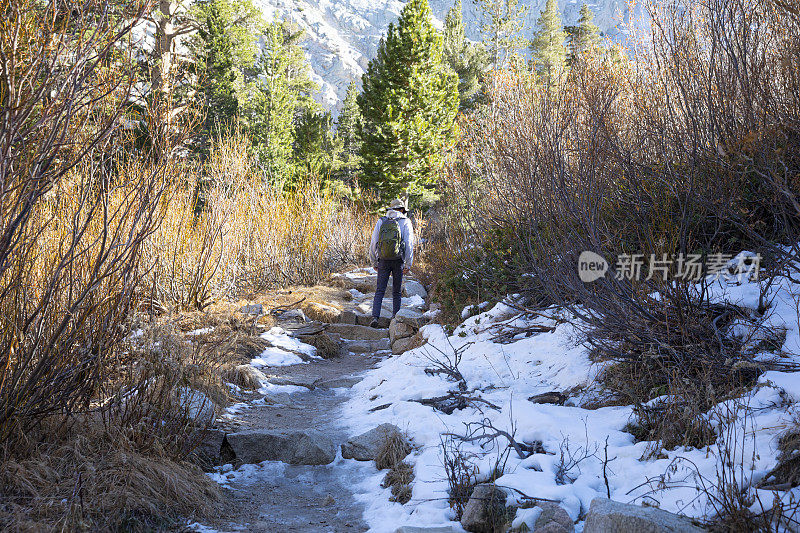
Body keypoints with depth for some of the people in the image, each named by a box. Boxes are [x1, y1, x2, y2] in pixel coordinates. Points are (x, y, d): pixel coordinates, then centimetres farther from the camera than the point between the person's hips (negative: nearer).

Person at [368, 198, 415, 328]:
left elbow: (373, 243, 4)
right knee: (396, 292, 11)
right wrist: (408, 265, -2)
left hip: (383, 261, 1)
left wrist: (374, 262, 13)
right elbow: (409, 244, -6)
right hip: (398, 261, -1)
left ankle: (375, 317, -14)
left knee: (380, 291, 1)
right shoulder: (405, 222, 0)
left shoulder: (381, 221, 5)